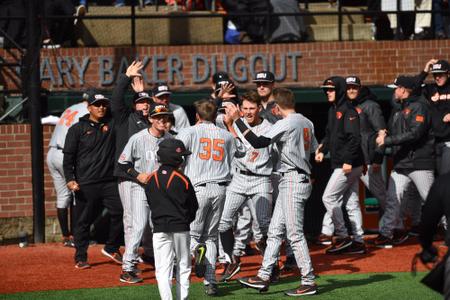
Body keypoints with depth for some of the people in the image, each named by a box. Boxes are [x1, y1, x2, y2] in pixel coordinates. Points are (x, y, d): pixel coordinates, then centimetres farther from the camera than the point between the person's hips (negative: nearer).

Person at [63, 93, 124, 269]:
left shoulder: (112, 123, 10)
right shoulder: (77, 129, 2)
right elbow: (68, 157, 0)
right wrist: (70, 179, -10)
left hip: (109, 182, 3)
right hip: (85, 184, -3)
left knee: (120, 212, -7)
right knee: (84, 221, 2)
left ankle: (111, 248, 13)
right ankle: (80, 258, 12)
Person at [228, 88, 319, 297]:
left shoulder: (286, 124, -15)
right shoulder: (307, 123, 12)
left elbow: (258, 142, -21)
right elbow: (314, 151, 16)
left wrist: (237, 119, -17)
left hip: (292, 181, -10)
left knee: (295, 233, -6)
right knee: (275, 231, 10)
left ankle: (309, 282, -4)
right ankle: (263, 277, 11)